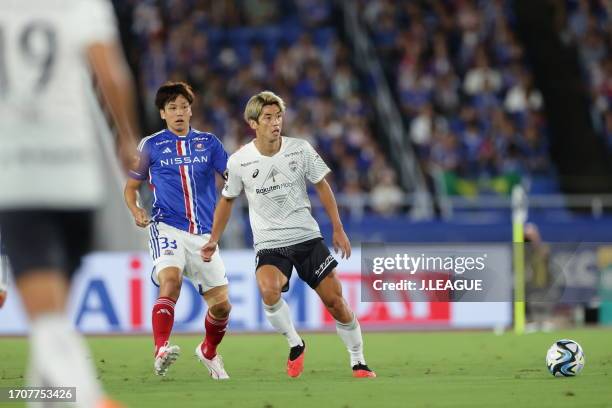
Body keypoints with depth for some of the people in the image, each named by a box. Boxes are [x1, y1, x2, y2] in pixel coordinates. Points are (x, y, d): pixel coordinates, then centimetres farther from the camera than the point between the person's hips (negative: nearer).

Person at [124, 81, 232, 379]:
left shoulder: (208, 143, 10)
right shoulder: (151, 145, 6)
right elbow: (131, 186, 14)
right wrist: (136, 212, -5)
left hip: (203, 233, 3)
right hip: (167, 228, -3)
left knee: (221, 304, 3)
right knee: (171, 280, -31)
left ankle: (208, 352, 32)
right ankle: (161, 351, -42)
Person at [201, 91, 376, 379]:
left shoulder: (301, 149, -5)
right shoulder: (239, 162, -7)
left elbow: (321, 186, 8)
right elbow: (227, 199, 11)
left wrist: (338, 229, 6)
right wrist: (214, 239, 10)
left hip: (307, 237, 1)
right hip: (269, 244, -1)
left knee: (335, 301, -3)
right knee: (268, 290, -32)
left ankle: (358, 362, 17)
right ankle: (295, 345, -8)